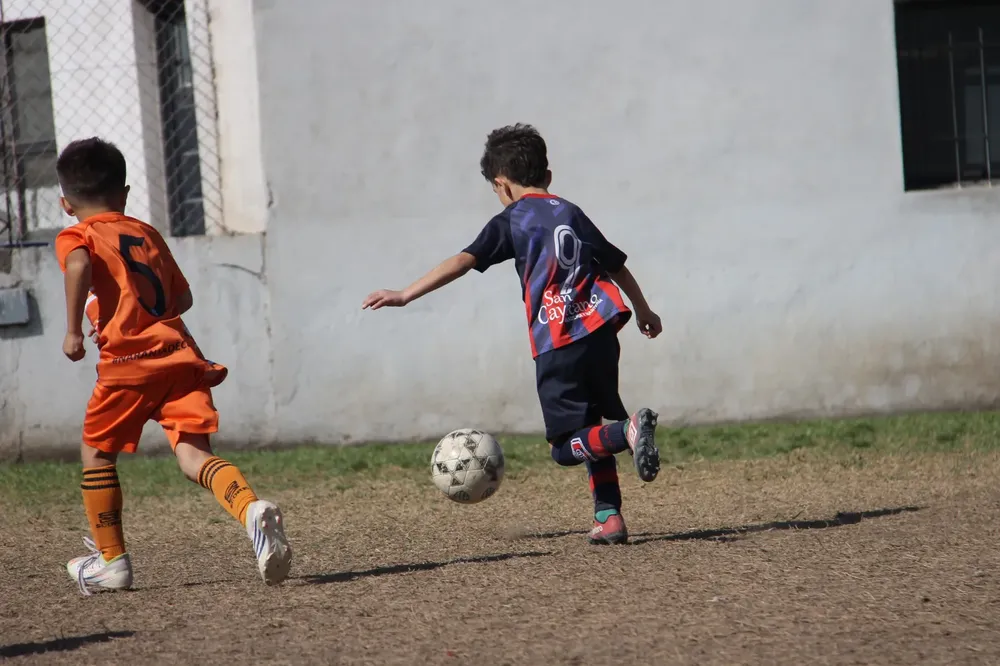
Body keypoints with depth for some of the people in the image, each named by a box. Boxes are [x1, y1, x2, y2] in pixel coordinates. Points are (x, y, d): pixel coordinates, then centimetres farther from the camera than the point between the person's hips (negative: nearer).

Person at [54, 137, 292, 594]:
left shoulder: (75, 237, 8)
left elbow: (79, 265, -17)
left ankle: (110, 560, 20)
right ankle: (252, 509, -34)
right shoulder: (147, 234, 25)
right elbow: (182, 297, 27)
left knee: (96, 454, 16)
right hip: (181, 354, 4)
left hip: (128, 363, -4)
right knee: (194, 456, -5)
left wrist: (74, 330, -14)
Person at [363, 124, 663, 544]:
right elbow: (617, 265, 29)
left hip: (558, 344, -6)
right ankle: (609, 518, 9)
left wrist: (405, 296, -11)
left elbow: (464, 261, -10)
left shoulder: (512, 221, 1)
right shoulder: (573, 215, 19)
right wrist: (643, 310, 45)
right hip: (601, 333, 6)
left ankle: (629, 430, -29)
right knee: (589, 431, 19)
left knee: (567, 445, -2)